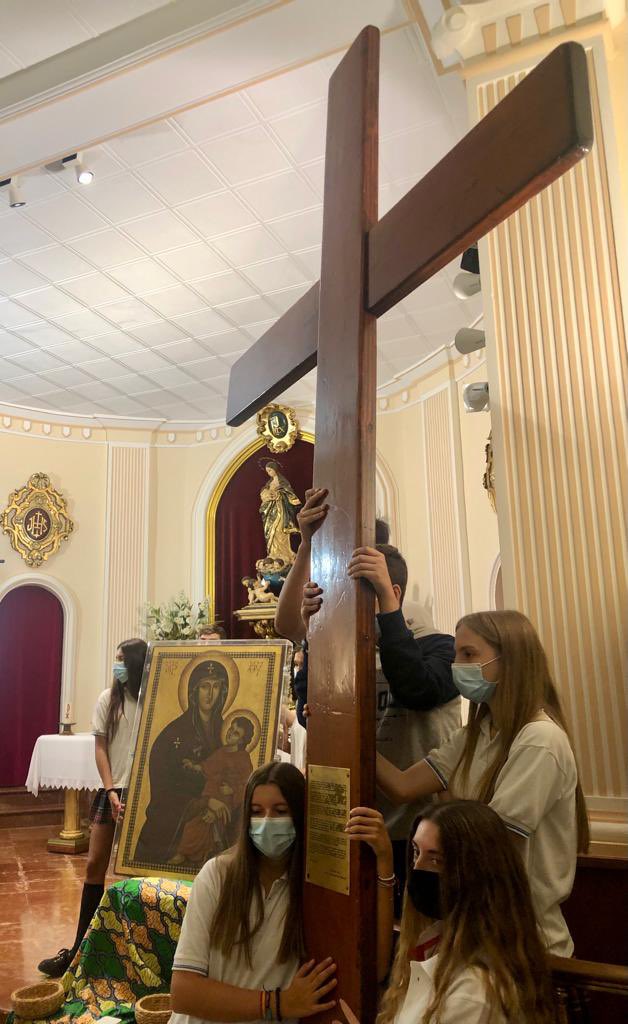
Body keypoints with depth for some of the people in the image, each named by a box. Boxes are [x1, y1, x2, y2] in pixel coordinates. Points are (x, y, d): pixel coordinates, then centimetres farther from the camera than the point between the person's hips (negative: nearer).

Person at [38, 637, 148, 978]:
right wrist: (111, 790, -7)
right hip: (112, 790, 3)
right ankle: (80, 948, 17)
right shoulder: (108, 699, 1)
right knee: (94, 866, 6)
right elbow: (100, 748, 2)